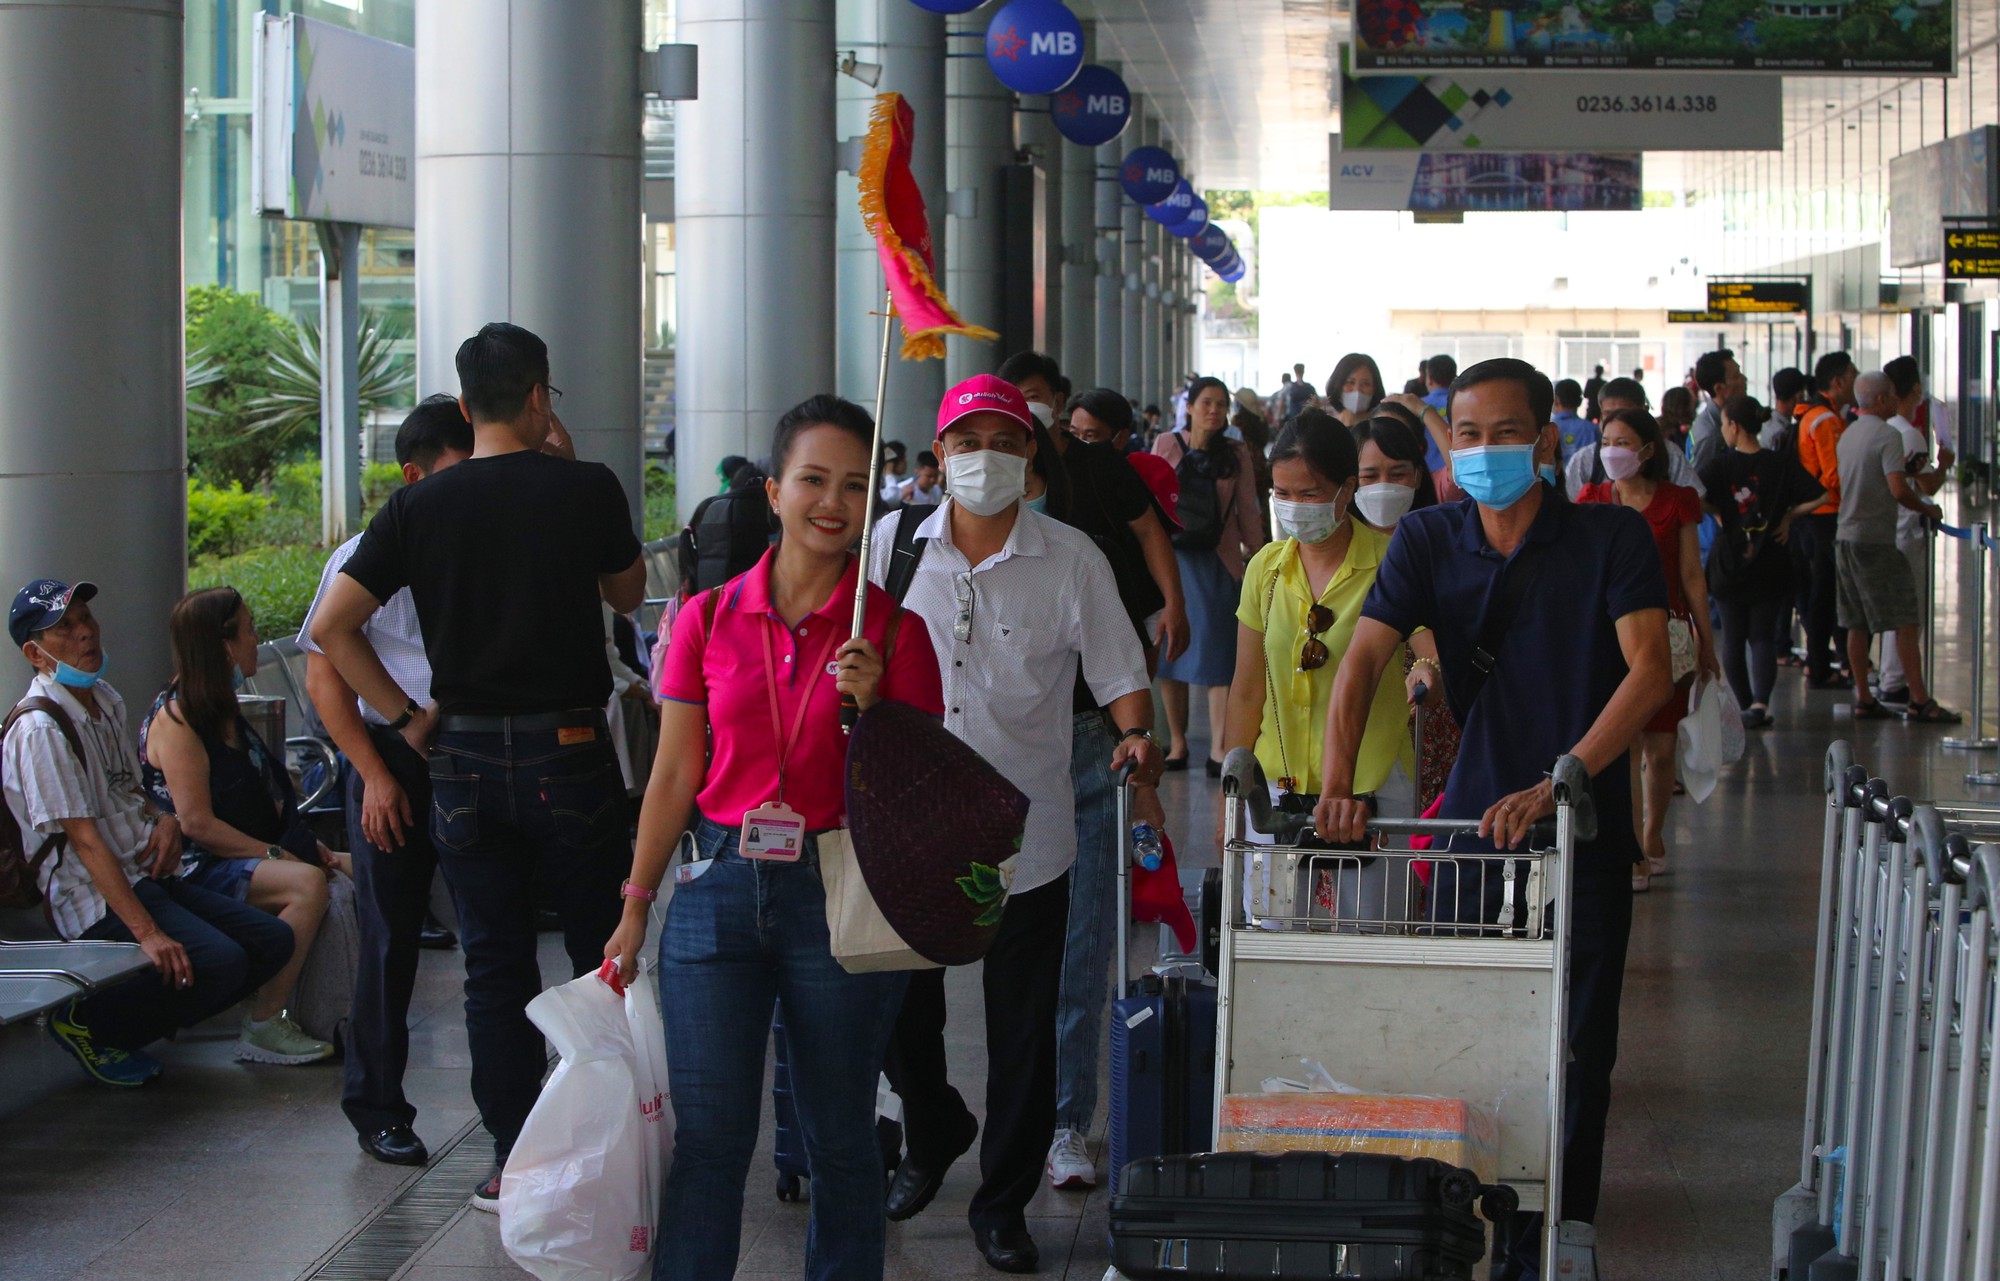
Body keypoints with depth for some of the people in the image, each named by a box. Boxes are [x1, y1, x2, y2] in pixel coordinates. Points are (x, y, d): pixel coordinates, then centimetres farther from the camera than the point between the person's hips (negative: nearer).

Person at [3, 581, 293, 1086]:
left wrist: (163, 819, 2)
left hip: (148, 875, 9)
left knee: (272, 940, -4)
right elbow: (85, 839, -23)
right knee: (219, 961, -26)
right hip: (96, 898, -9)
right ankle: (86, 1023, -8)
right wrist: (147, 932, -29)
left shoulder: (107, 701, 13)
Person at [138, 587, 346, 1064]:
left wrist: (308, 845, 5)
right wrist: (276, 856, -19)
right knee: (307, 884, -31)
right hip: (198, 869, -9)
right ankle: (263, 1028, -27)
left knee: (349, 868, -8)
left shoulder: (221, 710, 17)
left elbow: (263, 796, 19)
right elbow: (197, 824, -19)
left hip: (248, 855, 10)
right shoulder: (176, 721, -13)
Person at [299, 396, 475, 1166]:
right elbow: (324, 676, -5)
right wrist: (375, 776, -10)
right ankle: (376, 1110, 14)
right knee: (391, 936, 3)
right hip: (396, 761, -3)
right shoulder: (367, 559, -3)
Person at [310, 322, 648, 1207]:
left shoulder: (417, 508, -2)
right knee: (601, 951, 11)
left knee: (494, 965, 8)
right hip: (567, 754, -2)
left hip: (463, 760, 2)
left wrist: (405, 715, 3)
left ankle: (513, 1162, 10)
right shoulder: (585, 488, -7)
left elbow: (332, 626, -4)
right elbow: (627, 595, 12)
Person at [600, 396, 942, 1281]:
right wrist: (636, 907, 6)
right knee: (707, 1132, -1)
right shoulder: (708, 620, 4)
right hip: (720, 883, 1)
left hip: (841, 894, -1)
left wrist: (867, 706, -16)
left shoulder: (892, 628, 0)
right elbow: (675, 775, 8)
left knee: (839, 1135, 7)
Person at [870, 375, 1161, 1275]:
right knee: (900, 1012, 12)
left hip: (1026, 836, -1)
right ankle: (934, 1135, 42)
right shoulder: (892, 545, 2)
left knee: (1023, 1035, 4)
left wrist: (1135, 734, -19)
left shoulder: (1071, 560, -1)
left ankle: (1003, 1201, 20)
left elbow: (1117, 670, -1)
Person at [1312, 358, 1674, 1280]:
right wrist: (1338, 783, -25)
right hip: (1473, 822, 3)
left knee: (1573, 1055, 1)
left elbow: (1649, 669, -17)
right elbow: (1364, 656, -8)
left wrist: (1558, 783, -28)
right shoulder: (1428, 540, 2)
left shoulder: (1611, 536, -7)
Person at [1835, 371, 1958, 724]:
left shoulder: (1848, 435, 14)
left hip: (1845, 536, 8)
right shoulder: (1887, 436, -13)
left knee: (1857, 623, 9)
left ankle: (1864, 699, 10)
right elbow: (1898, 490, -22)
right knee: (1905, 622, -6)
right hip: (1876, 538, -8)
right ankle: (1919, 701, -7)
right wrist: (1927, 509, -7)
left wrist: (1902, 466, 25)